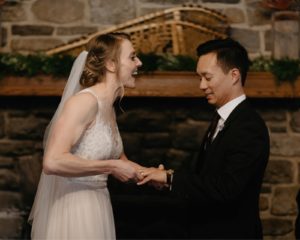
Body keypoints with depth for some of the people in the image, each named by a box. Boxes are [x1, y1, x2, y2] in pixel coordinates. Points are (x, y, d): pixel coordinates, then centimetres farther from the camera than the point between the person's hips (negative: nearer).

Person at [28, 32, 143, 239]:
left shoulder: (108, 107, 11)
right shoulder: (85, 101, -16)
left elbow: (120, 158, 24)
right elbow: (53, 162, -28)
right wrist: (111, 167, -20)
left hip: (97, 206, 9)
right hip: (73, 208, -9)